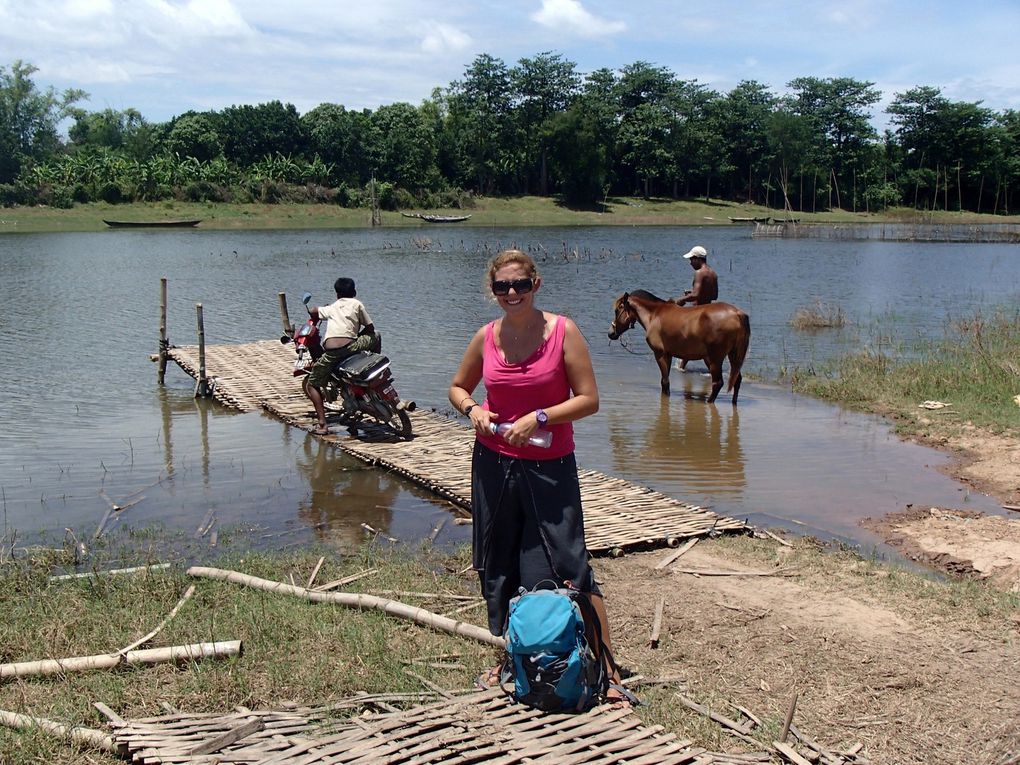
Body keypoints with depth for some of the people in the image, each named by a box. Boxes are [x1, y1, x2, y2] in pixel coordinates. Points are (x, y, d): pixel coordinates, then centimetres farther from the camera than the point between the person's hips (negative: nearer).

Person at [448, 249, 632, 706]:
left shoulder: (563, 332, -8)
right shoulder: (486, 338, 3)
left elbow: (589, 400, -8)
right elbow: (457, 387, 17)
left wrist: (538, 418, -19)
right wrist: (472, 409, -4)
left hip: (550, 467, -4)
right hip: (494, 464, 4)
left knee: (568, 567, -7)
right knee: (497, 568, 13)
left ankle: (608, 669, 1)